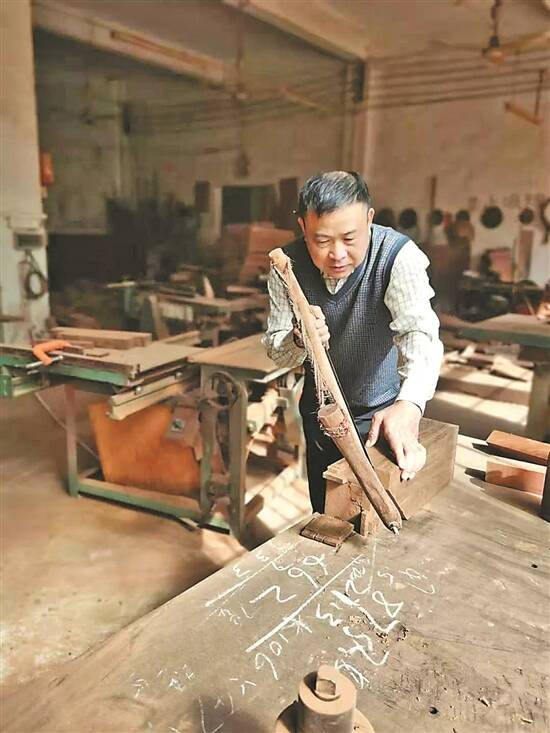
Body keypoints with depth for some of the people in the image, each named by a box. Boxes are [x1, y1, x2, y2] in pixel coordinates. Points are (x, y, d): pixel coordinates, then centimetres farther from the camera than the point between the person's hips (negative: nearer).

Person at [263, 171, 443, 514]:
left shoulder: (399, 256, -26)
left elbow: (420, 334, -39)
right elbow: (275, 350, -12)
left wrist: (409, 405, -58)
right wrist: (299, 340, -36)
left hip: (383, 411, -3)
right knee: (325, 513, 21)